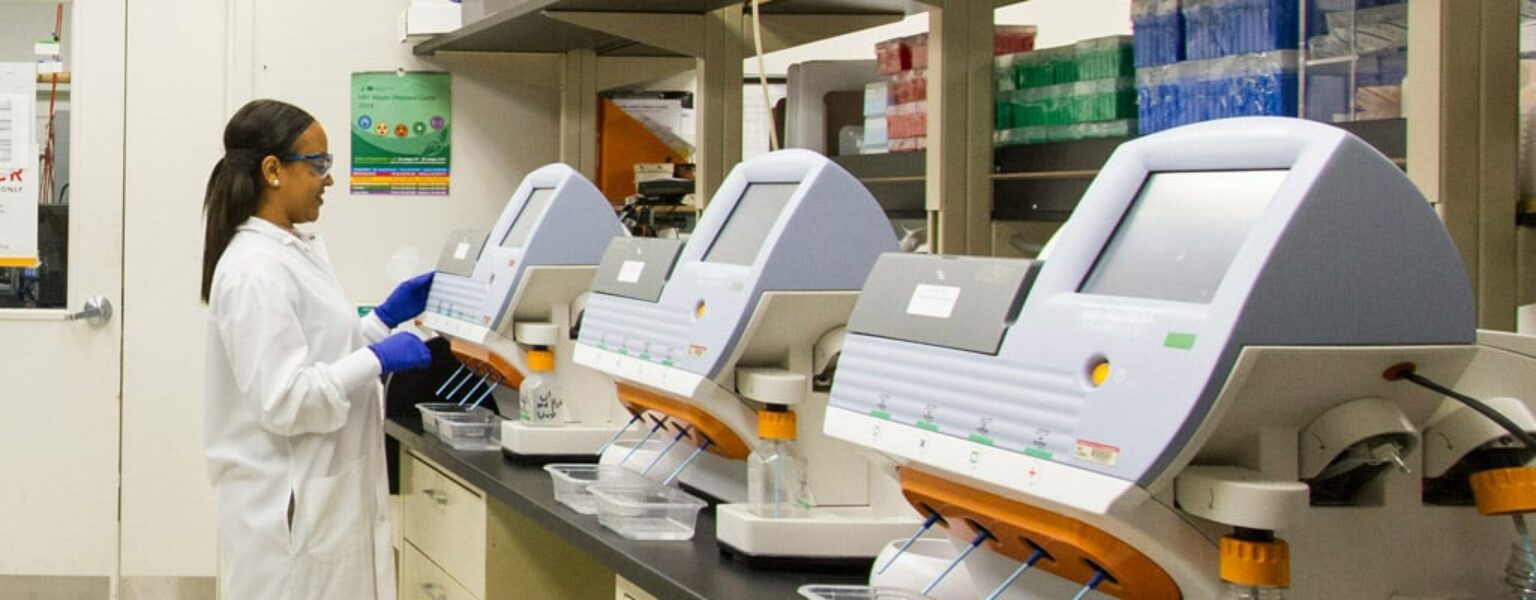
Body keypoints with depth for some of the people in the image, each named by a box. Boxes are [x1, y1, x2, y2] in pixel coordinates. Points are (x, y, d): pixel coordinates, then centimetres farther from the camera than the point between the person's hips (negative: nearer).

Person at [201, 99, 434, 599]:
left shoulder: (297, 251, 12)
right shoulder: (256, 270, -18)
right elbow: (283, 399, -23)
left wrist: (387, 317, 11)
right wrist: (378, 361, -19)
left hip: (324, 497, 9)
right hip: (290, 507, -9)